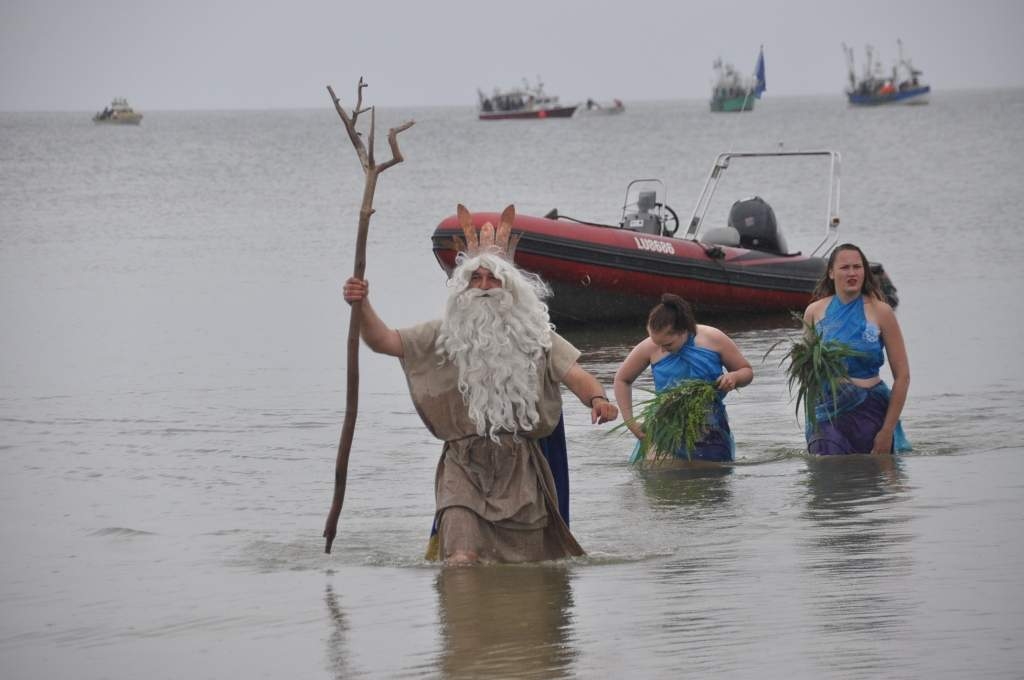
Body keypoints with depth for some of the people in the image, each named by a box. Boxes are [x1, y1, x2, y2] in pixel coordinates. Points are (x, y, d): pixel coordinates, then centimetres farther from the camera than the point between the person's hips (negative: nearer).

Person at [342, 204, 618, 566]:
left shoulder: (535, 336, 6)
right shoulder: (444, 335, 6)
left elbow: (573, 374, -3)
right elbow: (384, 340, 0)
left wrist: (596, 398, -25)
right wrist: (362, 306, -18)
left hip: (520, 466, 1)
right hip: (465, 464, -1)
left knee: (529, 564, 8)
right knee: (462, 559, -20)